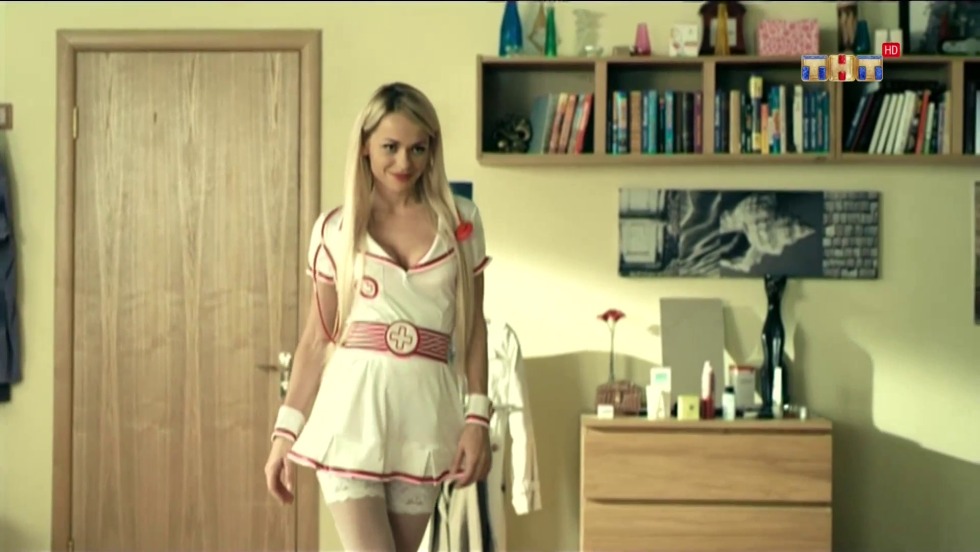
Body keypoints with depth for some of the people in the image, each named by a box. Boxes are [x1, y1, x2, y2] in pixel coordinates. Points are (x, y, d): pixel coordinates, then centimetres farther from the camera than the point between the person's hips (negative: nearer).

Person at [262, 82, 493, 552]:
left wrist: (477, 418, -1)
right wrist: (286, 430, 4)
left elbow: (473, 325, 7)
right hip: (352, 412, -2)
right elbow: (317, 337, 7)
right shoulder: (335, 229, 3)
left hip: (425, 414, 2)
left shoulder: (460, 222, 6)